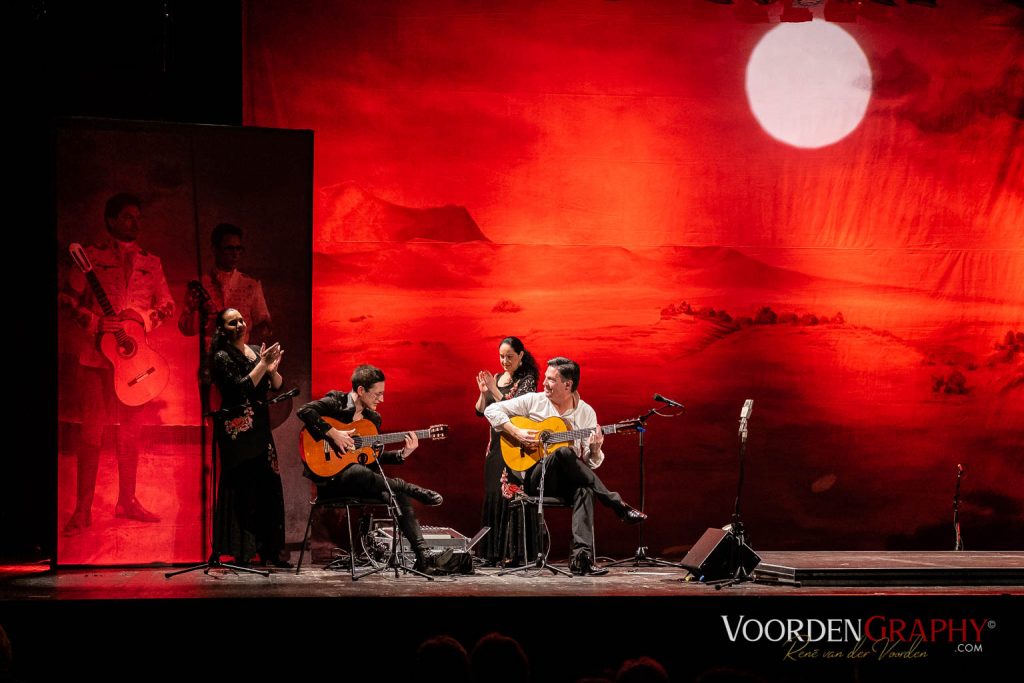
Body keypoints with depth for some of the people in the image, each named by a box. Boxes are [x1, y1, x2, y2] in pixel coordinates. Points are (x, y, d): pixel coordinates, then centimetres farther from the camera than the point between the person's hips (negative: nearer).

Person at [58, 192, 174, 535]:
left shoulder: (150, 262, 11)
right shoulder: (92, 256, 1)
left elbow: (167, 303, 12)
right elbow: (67, 298, -2)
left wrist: (145, 317, -8)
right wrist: (96, 323, -16)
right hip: (98, 352, -4)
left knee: (131, 428, 9)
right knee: (92, 428, -5)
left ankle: (127, 501, 20)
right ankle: (82, 510, -3)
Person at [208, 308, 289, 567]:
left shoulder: (256, 351, 15)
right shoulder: (223, 357, -5)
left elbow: (277, 386, 13)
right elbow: (240, 388, -17)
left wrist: (272, 369, -7)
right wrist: (262, 365, -16)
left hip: (260, 427, 7)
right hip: (237, 429, -7)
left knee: (269, 487, 4)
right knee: (242, 490, -8)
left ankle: (270, 551, 8)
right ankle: (241, 554, -6)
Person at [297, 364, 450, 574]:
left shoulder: (373, 418, 14)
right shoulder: (335, 402, -5)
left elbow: (375, 456, 14)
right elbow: (305, 411, -22)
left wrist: (402, 454, -1)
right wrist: (333, 433, -25)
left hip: (362, 483, 6)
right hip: (329, 477, -6)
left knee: (399, 497, -19)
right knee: (358, 471, -40)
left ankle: (423, 557, -29)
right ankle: (414, 490, -27)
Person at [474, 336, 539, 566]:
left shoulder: (526, 380, -5)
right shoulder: (496, 378, 14)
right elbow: (481, 411, 13)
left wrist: (494, 390, -18)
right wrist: (483, 392, -4)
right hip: (496, 444, 7)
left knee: (510, 495, -11)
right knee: (492, 497, 5)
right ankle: (493, 553, 8)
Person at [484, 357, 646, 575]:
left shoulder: (586, 413, 7)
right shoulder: (534, 401, 5)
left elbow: (590, 463, 6)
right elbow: (492, 410, 3)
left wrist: (595, 449, -18)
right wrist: (516, 432, -11)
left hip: (568, 481, 1)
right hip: (536, 478, -1)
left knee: (585, 489, -38)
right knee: (564, 453, -35)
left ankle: (581, 557, -48)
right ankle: (619, 507, -31)